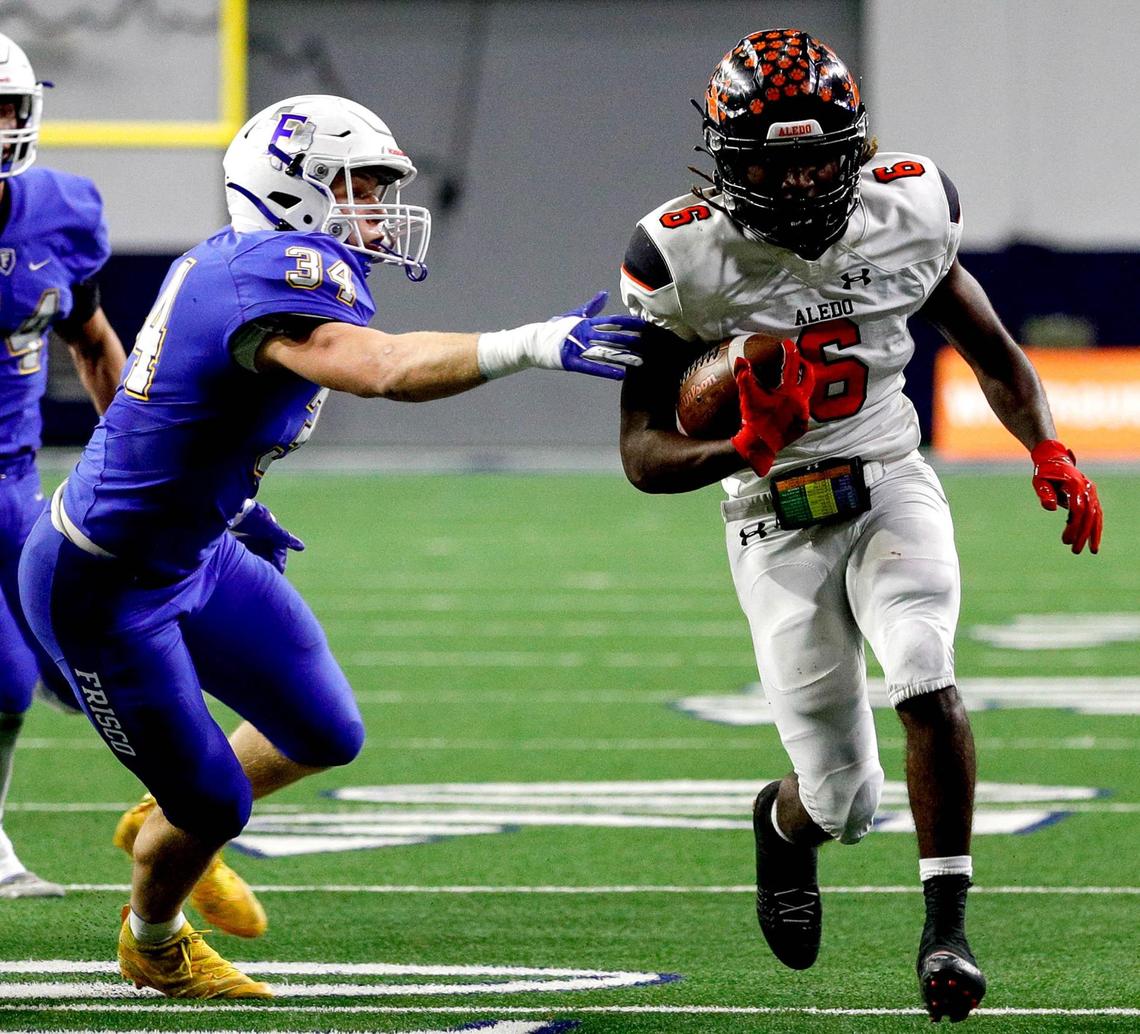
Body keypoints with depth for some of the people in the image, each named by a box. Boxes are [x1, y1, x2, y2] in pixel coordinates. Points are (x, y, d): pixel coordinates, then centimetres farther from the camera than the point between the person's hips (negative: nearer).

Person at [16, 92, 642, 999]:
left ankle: (175, 828, 38)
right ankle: (155, 943, 34)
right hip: (104, 586, -9)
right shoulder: (277, 272, -29)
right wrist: (538, 345, -54)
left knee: (325, 736, 12)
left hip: (194, 553, 9)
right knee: (211, 803, 4)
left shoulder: (233, 260, 1)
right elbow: (380, 369, -48)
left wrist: (227, 503, 19)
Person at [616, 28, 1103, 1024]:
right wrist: (742, 451, -32)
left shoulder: (908, 208, -5)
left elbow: (992, 351, 10)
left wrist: (1051, 455, -9)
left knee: (926, 679, -29)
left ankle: (946, 927, -20)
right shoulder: (683, 257, -14)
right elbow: (645, 454, -12)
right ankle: (785, 821, 39)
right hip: (778, 524, -1)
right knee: (842, 800, 0)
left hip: (893, 487, 2)